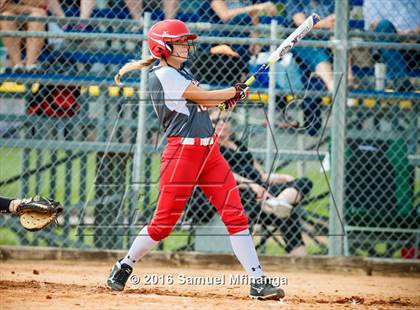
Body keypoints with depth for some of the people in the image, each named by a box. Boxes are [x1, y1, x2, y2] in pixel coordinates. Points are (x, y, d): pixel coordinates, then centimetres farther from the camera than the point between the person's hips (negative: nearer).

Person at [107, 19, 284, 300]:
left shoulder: (180, 72, 19)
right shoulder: (163, 76, -10)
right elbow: (204, 97, -9)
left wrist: (227, 98, 0)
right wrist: (236, 91, 7)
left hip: (210, 150, 8)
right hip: (183, 150, -8)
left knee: (236, 216, -1)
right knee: (164, 221, -4)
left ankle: (258, 280, -4)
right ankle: (125, 266, 18)